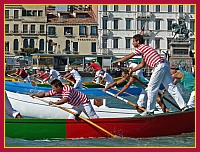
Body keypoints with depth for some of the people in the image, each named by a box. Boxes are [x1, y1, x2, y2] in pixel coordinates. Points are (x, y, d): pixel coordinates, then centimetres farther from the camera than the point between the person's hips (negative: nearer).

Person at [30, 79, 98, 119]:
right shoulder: (56, 91, -6)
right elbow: (45, 94, -4)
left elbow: (65, 100, -45)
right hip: (76, 105, 9)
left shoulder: (67, 89, -32)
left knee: (94, 118, -1)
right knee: (70, 119, -1)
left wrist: (54, 103, -53)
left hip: (84, 103, -9)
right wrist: (35, 95, -15)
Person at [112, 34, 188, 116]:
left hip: (159, 67, -9)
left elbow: (128, 57, 1)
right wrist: (132, 71, 36)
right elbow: (142, 64, 33)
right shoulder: (145, 49, 27)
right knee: (171, 87, 7)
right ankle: (183, 106, 5)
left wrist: (116, 61, 13)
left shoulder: (141, 48, -1)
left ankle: (150, 110, 4)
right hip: (164, 65, 9)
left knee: (151, 88, -1)